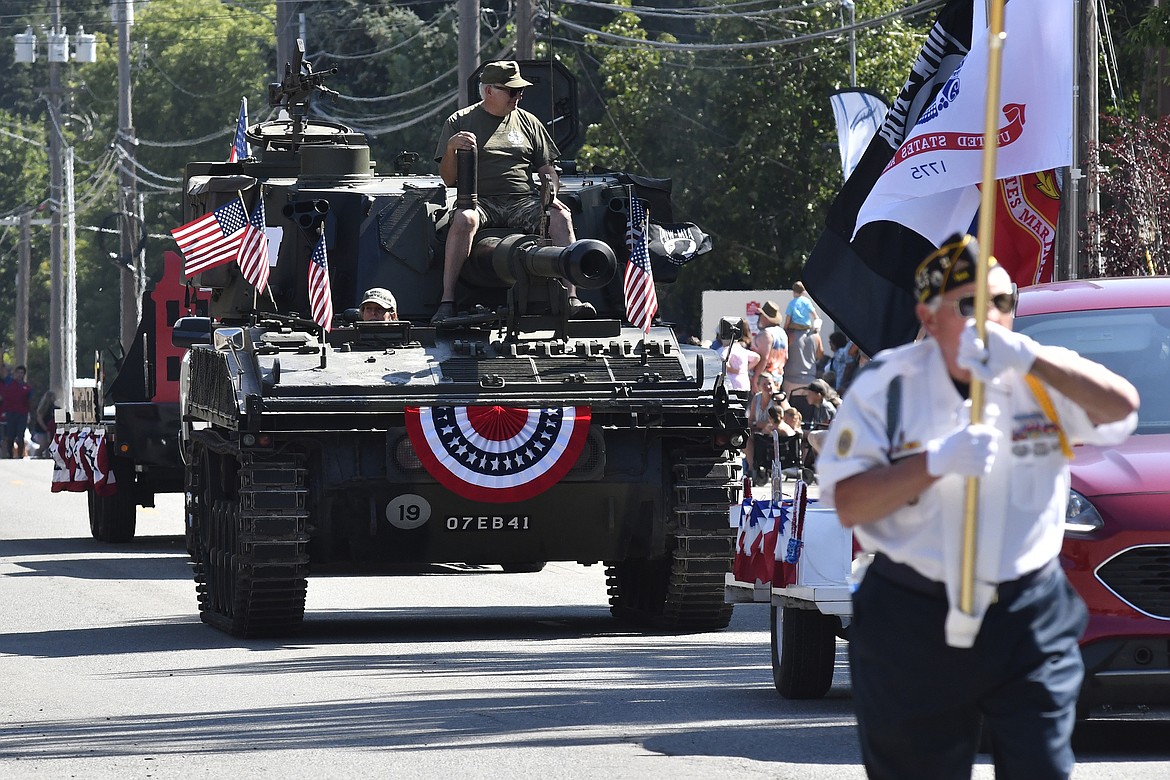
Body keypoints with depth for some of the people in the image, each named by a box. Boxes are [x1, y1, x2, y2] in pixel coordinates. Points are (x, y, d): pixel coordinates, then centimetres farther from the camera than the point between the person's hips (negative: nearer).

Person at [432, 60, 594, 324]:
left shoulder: (527, 122, 20)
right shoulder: (460, 122, 10)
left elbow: (548, 169, 22)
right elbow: (449, 180, 5)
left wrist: (551, 188, -1)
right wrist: (451, 149, -14)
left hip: (524, 202, 3)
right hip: (481, 201, -3)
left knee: (561, 215, -27)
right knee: (464, 218, -36)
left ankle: (571, 297, -36)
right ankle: (446, 302, -38)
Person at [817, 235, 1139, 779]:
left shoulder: (1042, 379, 1)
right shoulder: (886, 385, -2)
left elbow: (1121, 406, -18)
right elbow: (848, 505, -8)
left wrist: (1027, 357, -30)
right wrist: (937, 463, -23)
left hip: (1031, 624, 1)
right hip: (915, 628, -1)